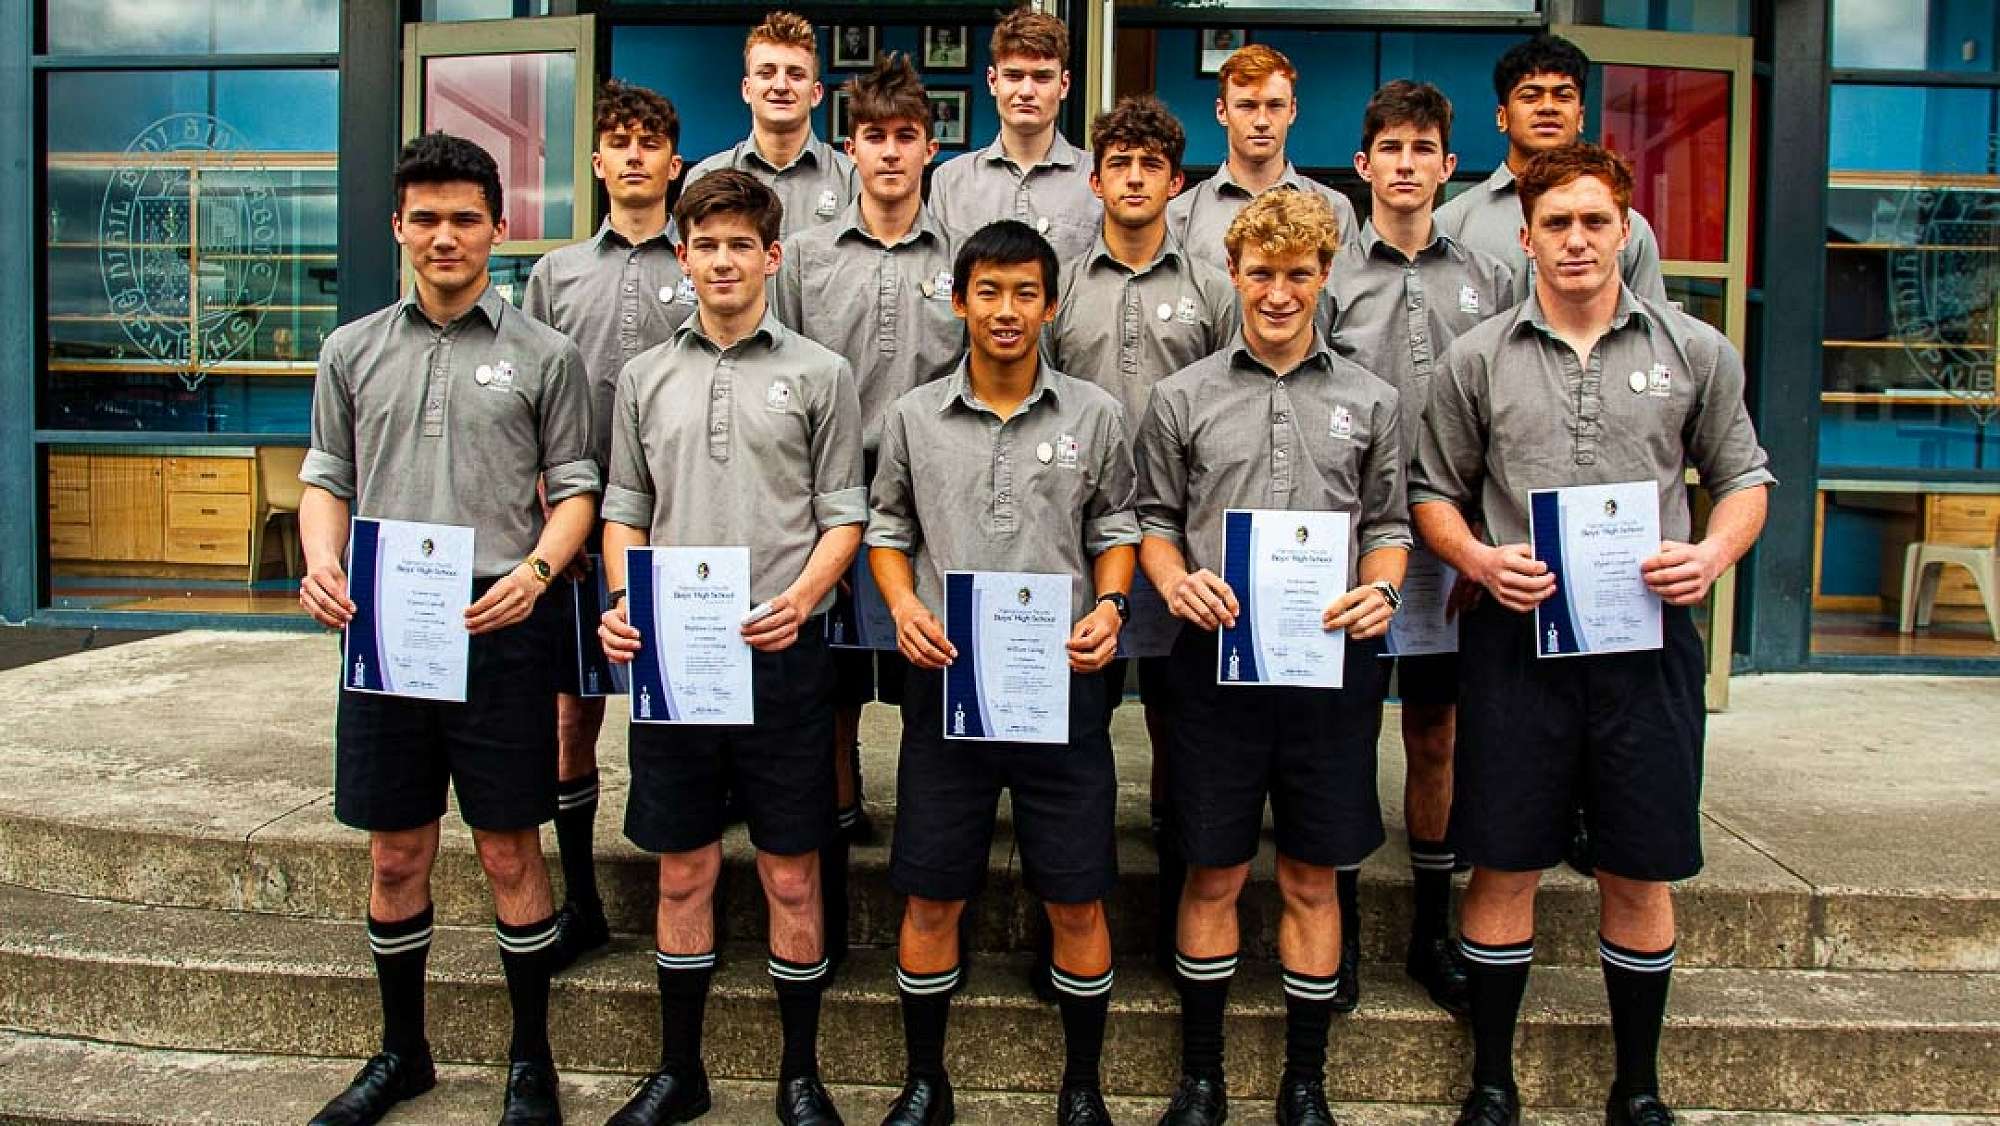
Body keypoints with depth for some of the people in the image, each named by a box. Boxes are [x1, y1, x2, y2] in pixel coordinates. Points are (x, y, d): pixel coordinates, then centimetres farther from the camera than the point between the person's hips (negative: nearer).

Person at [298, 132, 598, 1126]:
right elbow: (326, 478, 15)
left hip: (499, 626, -3)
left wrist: (535, 569, -16)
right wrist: (321, 565, -5)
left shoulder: (544, 354, 4)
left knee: (509, 851, 4)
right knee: (395, 854, 12)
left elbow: (574, 489, 3)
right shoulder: (354, 352, 13)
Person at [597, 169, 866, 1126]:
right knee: (684, 873, 11)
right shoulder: (646, 377, 12)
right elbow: (624, 512, 14)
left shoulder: (820, 374, 4)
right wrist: (623, 601, -4)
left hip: (781, 654, -2)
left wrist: (801, 598, -16)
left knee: (792, 875, 5)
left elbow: (843, 516, 2)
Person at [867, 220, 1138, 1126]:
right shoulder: (914, 416, 6)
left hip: (1062, 679, 0)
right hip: (945, 677, 1)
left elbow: (1115, 528, 11)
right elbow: (886, 527, 13)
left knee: (1075, 900, 5)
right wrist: (903, 604, -5)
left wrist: (1109, 607, -7)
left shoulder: (1093, 416, 4)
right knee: (931, 897, 7)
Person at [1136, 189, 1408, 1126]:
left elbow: (1388, 525, 11)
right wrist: (1175, 583, -11)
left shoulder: (1370, 401, 8)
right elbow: (1154, 518, 9)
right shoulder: (1183, 398, 5)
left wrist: (1379, 591, -9)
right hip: (1217, 661, -1)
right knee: (1213, 875, 8)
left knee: (1312, 880, 10)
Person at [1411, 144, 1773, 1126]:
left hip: (1648, 640, 1)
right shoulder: (1477, 360, 4)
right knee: (1505, 867, 6)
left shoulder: (1695, 352, 6)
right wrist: (1480, 560, -10)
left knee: (1641, 876, 9)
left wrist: (1713, 553, -8)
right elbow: (1433, 491, 9)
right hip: (1516, 640, 0)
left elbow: (1742, 476, 12)